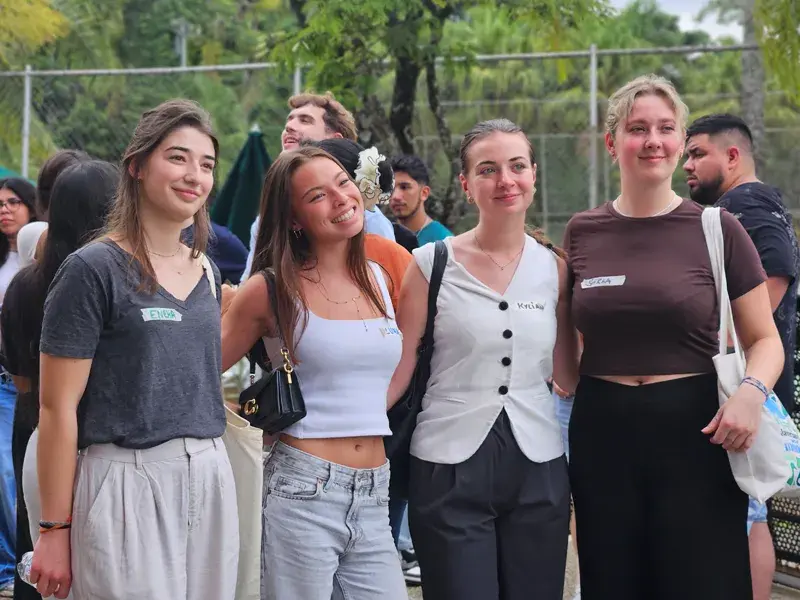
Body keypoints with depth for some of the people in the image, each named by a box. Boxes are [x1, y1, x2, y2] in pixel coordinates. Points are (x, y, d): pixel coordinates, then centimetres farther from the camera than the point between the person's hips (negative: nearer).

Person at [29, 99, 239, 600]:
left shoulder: (207, 273, 12)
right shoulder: (94, 270, -8)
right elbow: (57, 408, -10)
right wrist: (54, 530, -12)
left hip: (211, 483, 6)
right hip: (127, 485, -6)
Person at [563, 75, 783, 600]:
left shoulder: (716, 230, -2)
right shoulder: (583, 233, 5)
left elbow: (765, 340, 2)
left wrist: (751, 392, -16)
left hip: (695, 433, -2)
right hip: (602, 436, 3)